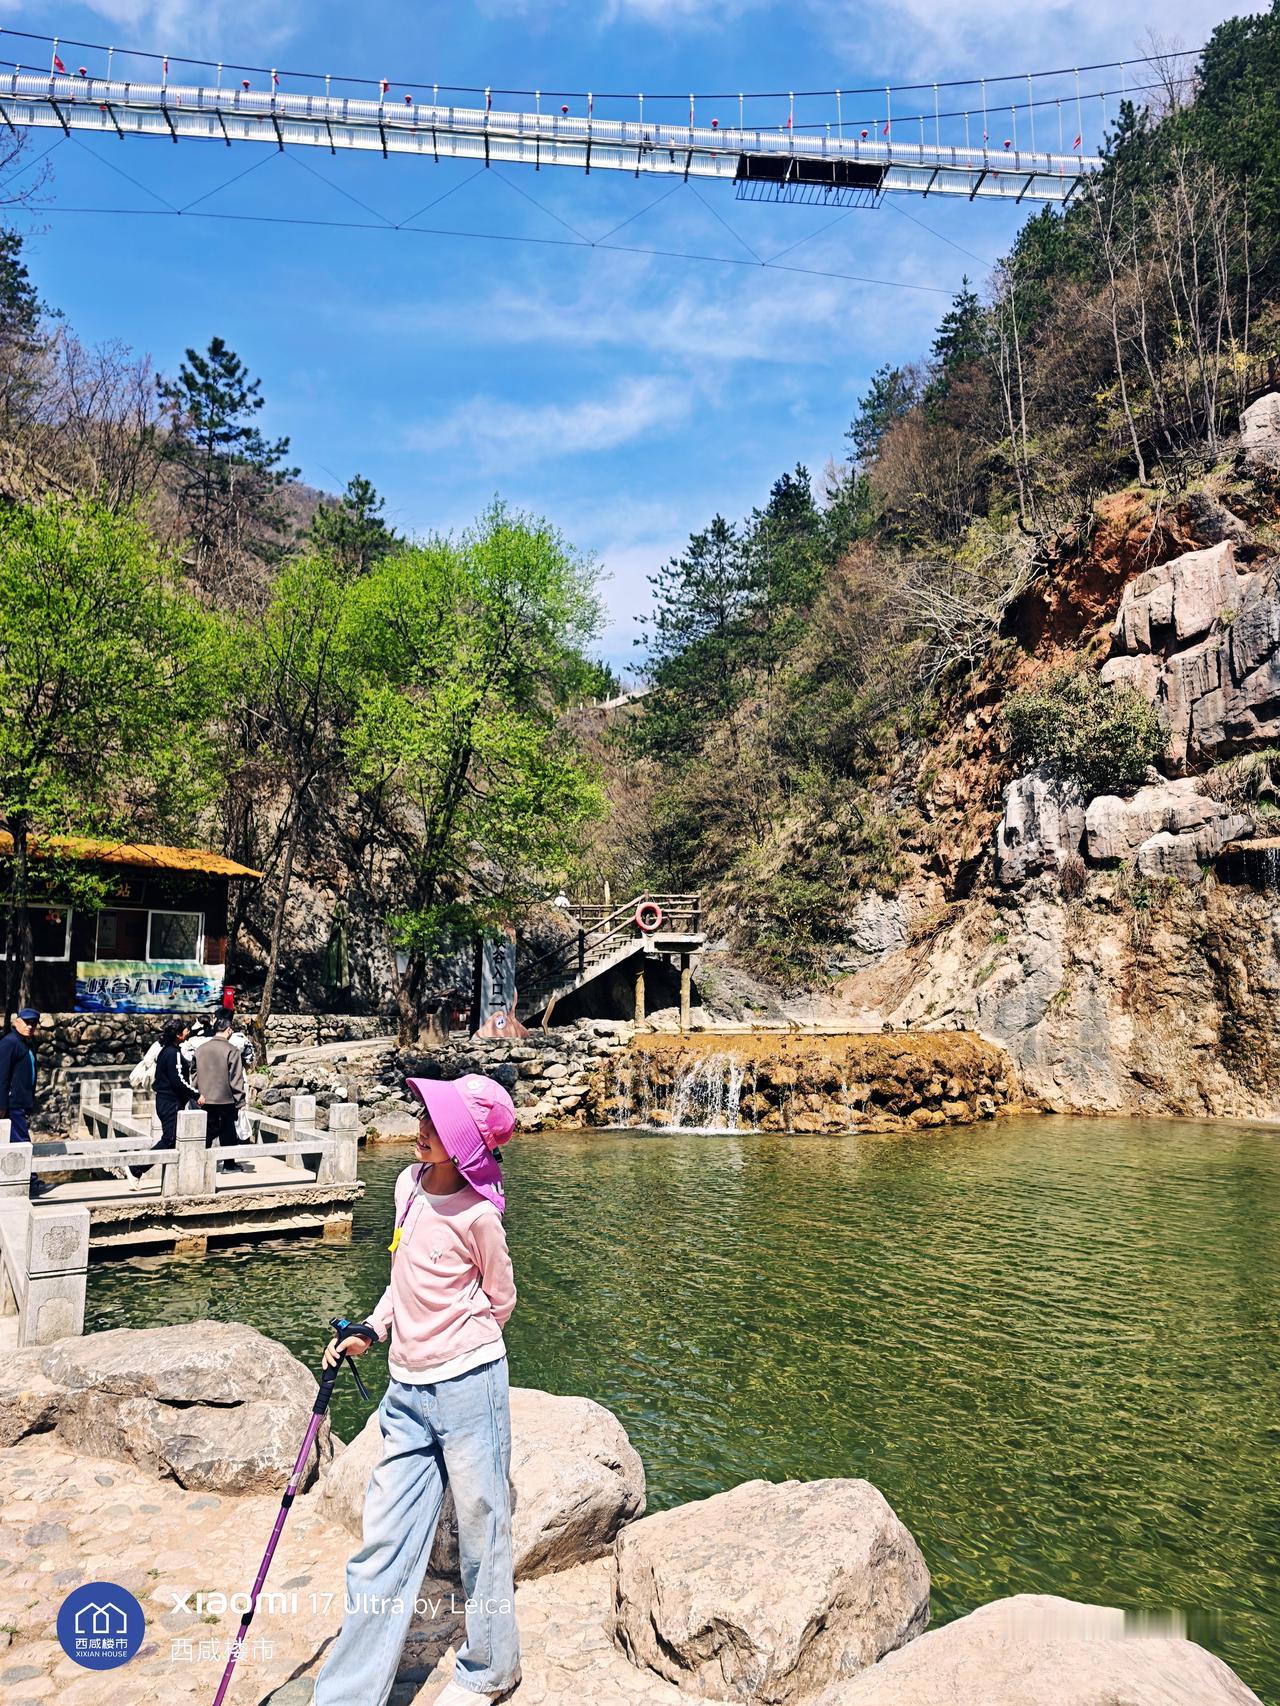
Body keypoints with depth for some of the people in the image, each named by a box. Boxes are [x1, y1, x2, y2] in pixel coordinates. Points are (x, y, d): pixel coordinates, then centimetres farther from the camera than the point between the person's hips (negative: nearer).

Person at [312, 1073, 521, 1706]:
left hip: (468, 1386, -6)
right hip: (405, 1392, 6)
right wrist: (371, 1331, 7)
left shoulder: (474, 1213, -18)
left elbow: (499, 1301, -2)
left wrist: (449, 1348, 9)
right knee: (383, 1541, 12)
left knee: (481, 1529, 13)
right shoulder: (408, 1185, 1)